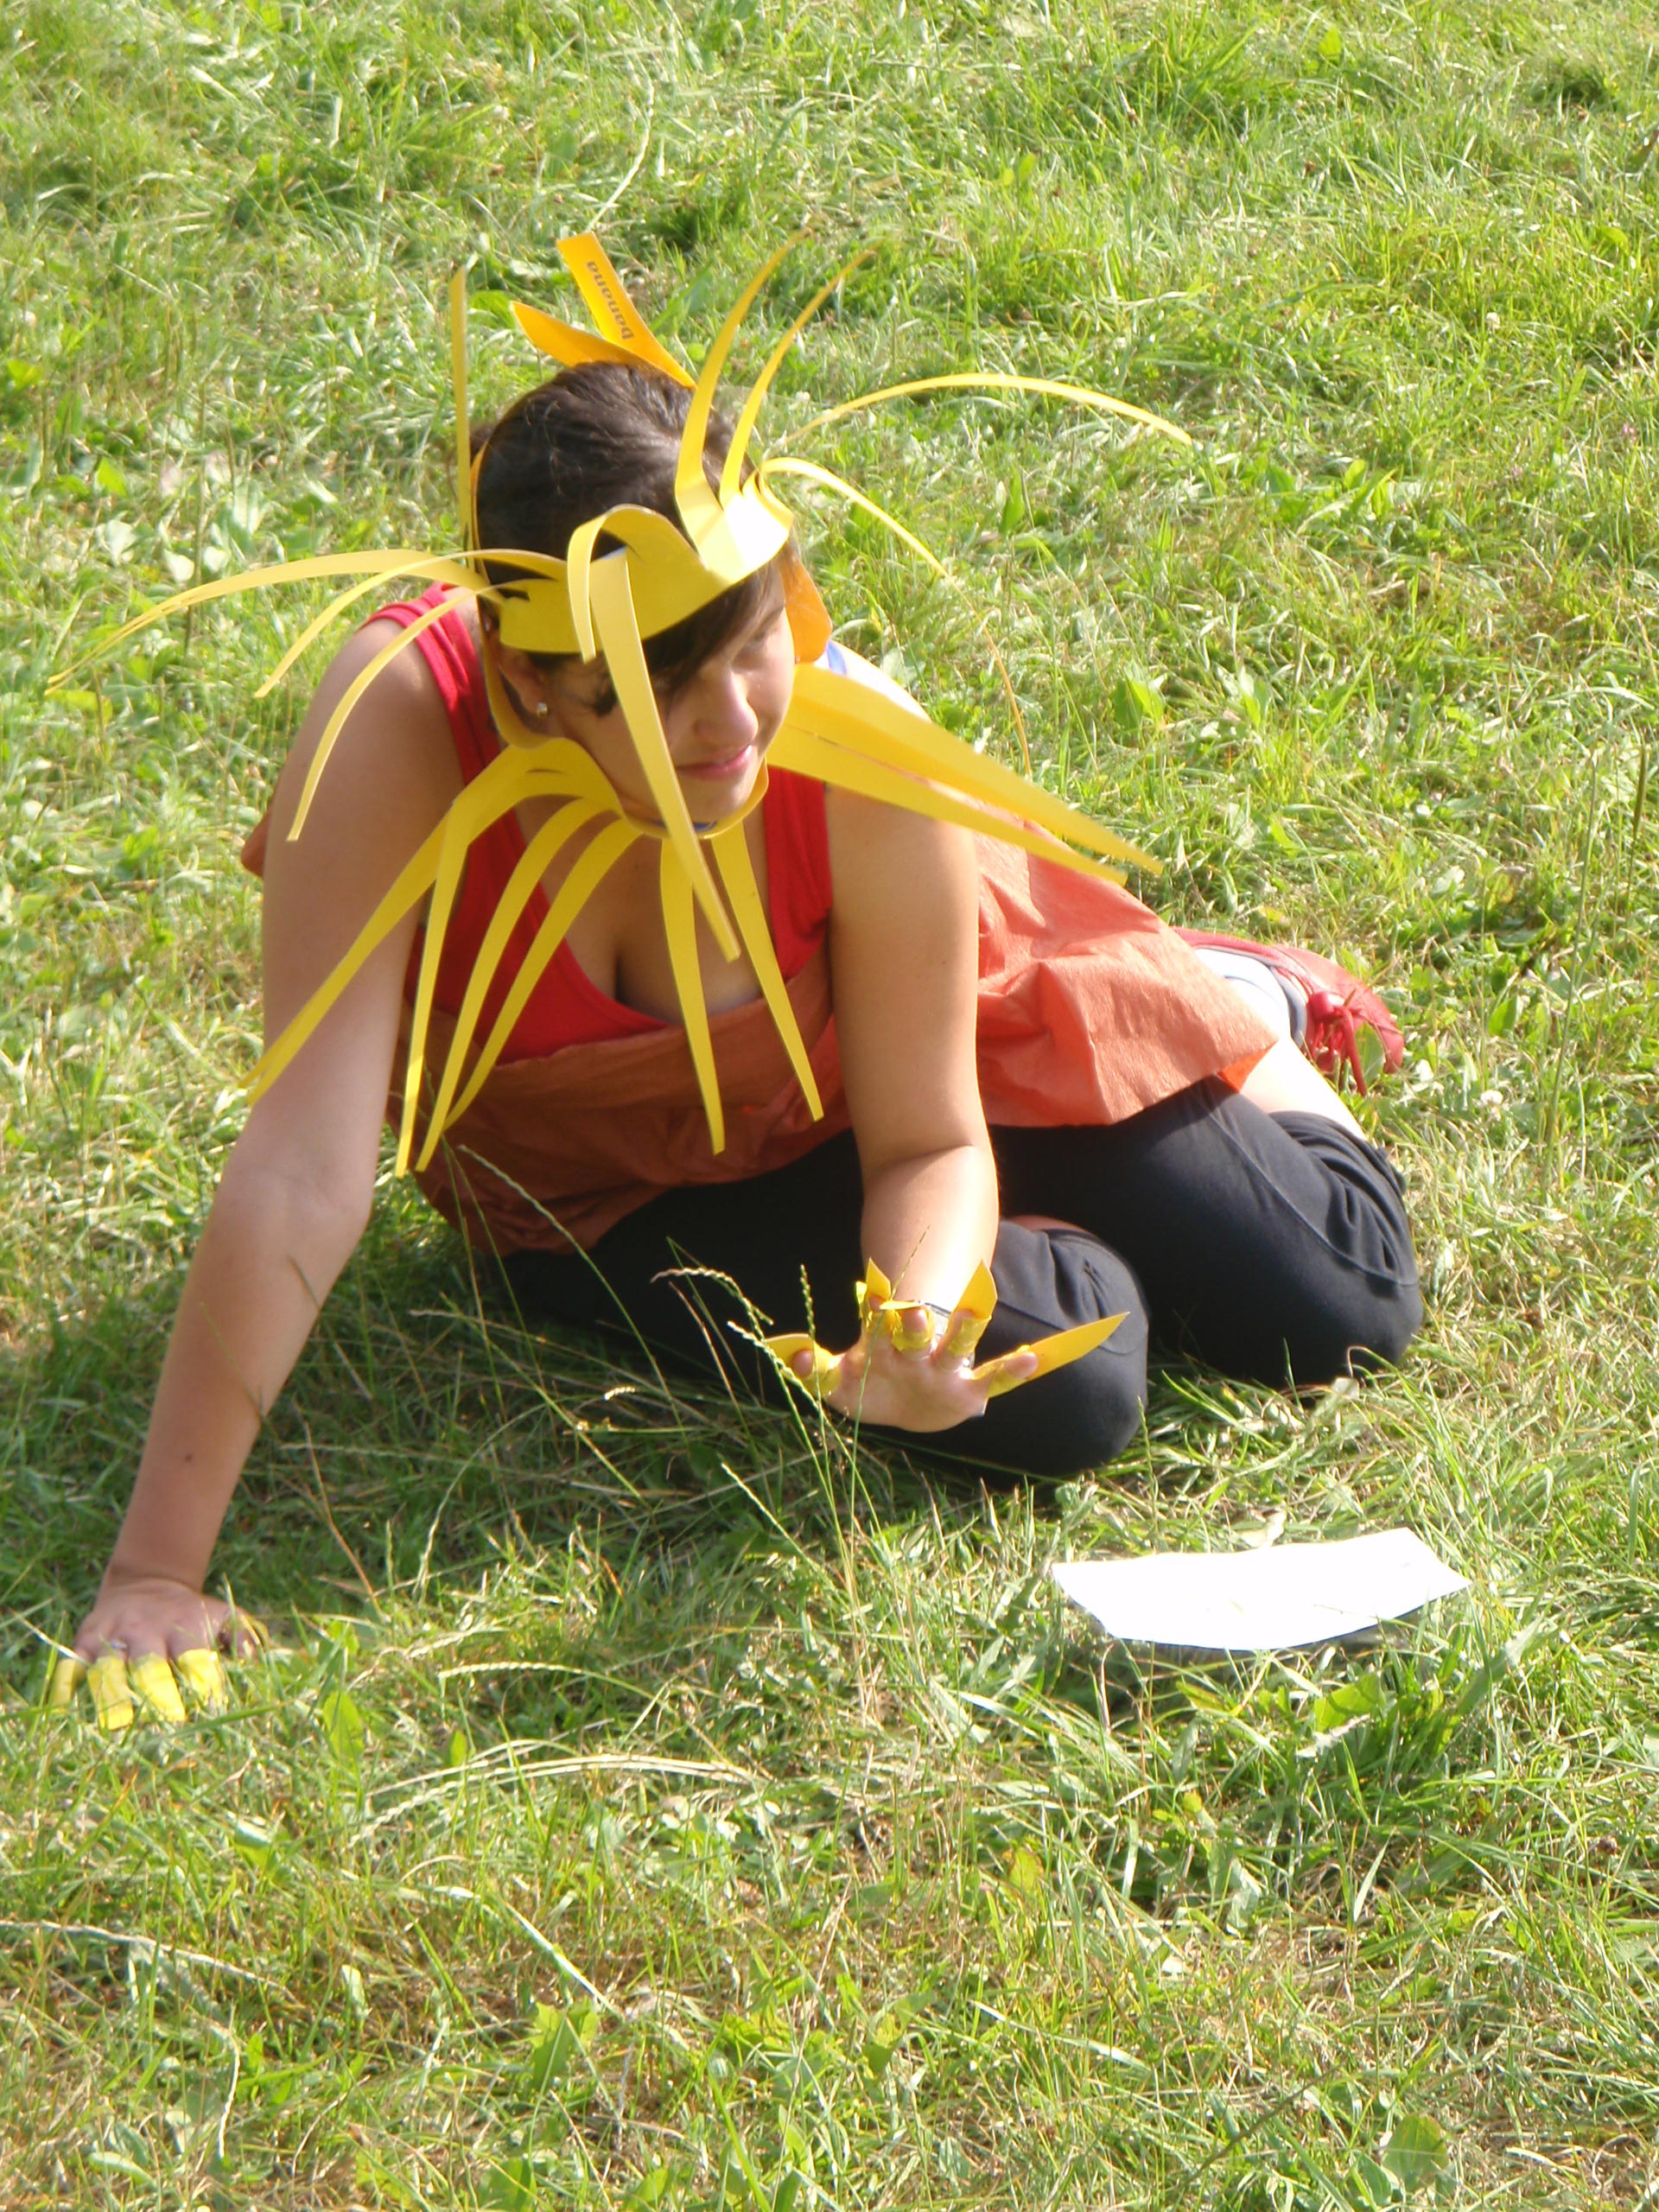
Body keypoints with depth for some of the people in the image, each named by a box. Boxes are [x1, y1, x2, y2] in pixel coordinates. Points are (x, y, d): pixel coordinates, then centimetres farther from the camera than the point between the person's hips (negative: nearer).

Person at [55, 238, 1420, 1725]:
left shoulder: (863, 745, -33)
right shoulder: (401, 726, -39)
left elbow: (928, 1144, -19)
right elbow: (304, 1174, -41)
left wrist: (923, 1310, -42)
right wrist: (157, 1571, -43)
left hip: (855, 1081, 1)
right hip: (611, 1193, -1)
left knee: (1334, 1314, -4)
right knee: (1062, 1394, -18)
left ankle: (1229, 1000, 30)